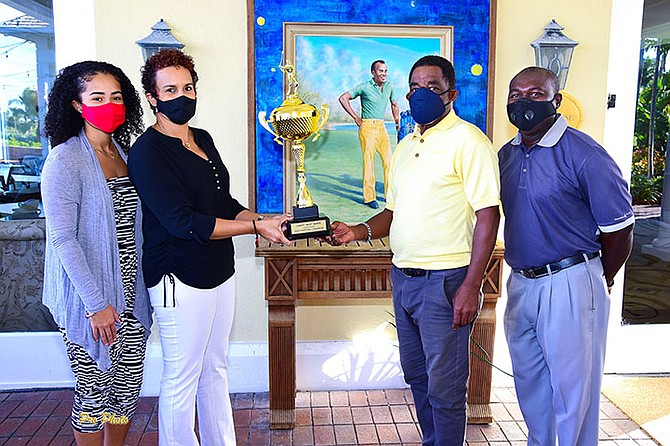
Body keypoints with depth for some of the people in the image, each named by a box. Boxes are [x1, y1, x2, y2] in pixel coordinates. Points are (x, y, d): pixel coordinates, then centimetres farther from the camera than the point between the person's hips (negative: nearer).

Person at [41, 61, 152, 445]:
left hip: (130, 293, 6)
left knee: (128, 385, 14)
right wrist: (96, 304, -18)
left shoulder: (124, 153, 9)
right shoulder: (65, 161, -12)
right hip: (88, 299, -6)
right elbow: (63, 240, -16)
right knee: (94, 390, 6)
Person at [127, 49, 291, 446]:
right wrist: (256, 226, -21)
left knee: (216, 370, 18)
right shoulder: (148, 151, -14)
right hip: (181, 280, -8)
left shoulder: (203, 139, 11)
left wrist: (263, 219, -3)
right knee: (182, 379, 4)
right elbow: (183, 222, -22)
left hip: (220, 272, 8)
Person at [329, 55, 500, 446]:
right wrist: (358, 232, 1)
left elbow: (488, 215, -15)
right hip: (404, 277, 8)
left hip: (445, 281, -8)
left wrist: (471, 286, -20)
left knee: (444, 387, 3)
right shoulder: (405, 146, 15)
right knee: (417, 376, 20)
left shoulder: (468, 141, -10)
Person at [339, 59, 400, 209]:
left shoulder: (389, 87, 10)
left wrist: (397, 120, 16)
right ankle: (369, 198, -1)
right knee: (368, 161, -6)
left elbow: (394, 104, 28)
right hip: (367, 127, -5)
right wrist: (356, 118, -4)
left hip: (382, 127, 5)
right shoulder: (364, 87, -5)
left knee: (388, 160, 2)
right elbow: (343, 98, -2)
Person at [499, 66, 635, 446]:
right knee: (530, 384, 20)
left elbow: (619, 231, -10)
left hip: (570, 286, -7)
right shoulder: (506, 155, 6)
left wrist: (597, 282, 3)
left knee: (573, 387, 7)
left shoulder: (583, 154, -15)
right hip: (521, 283, 7)